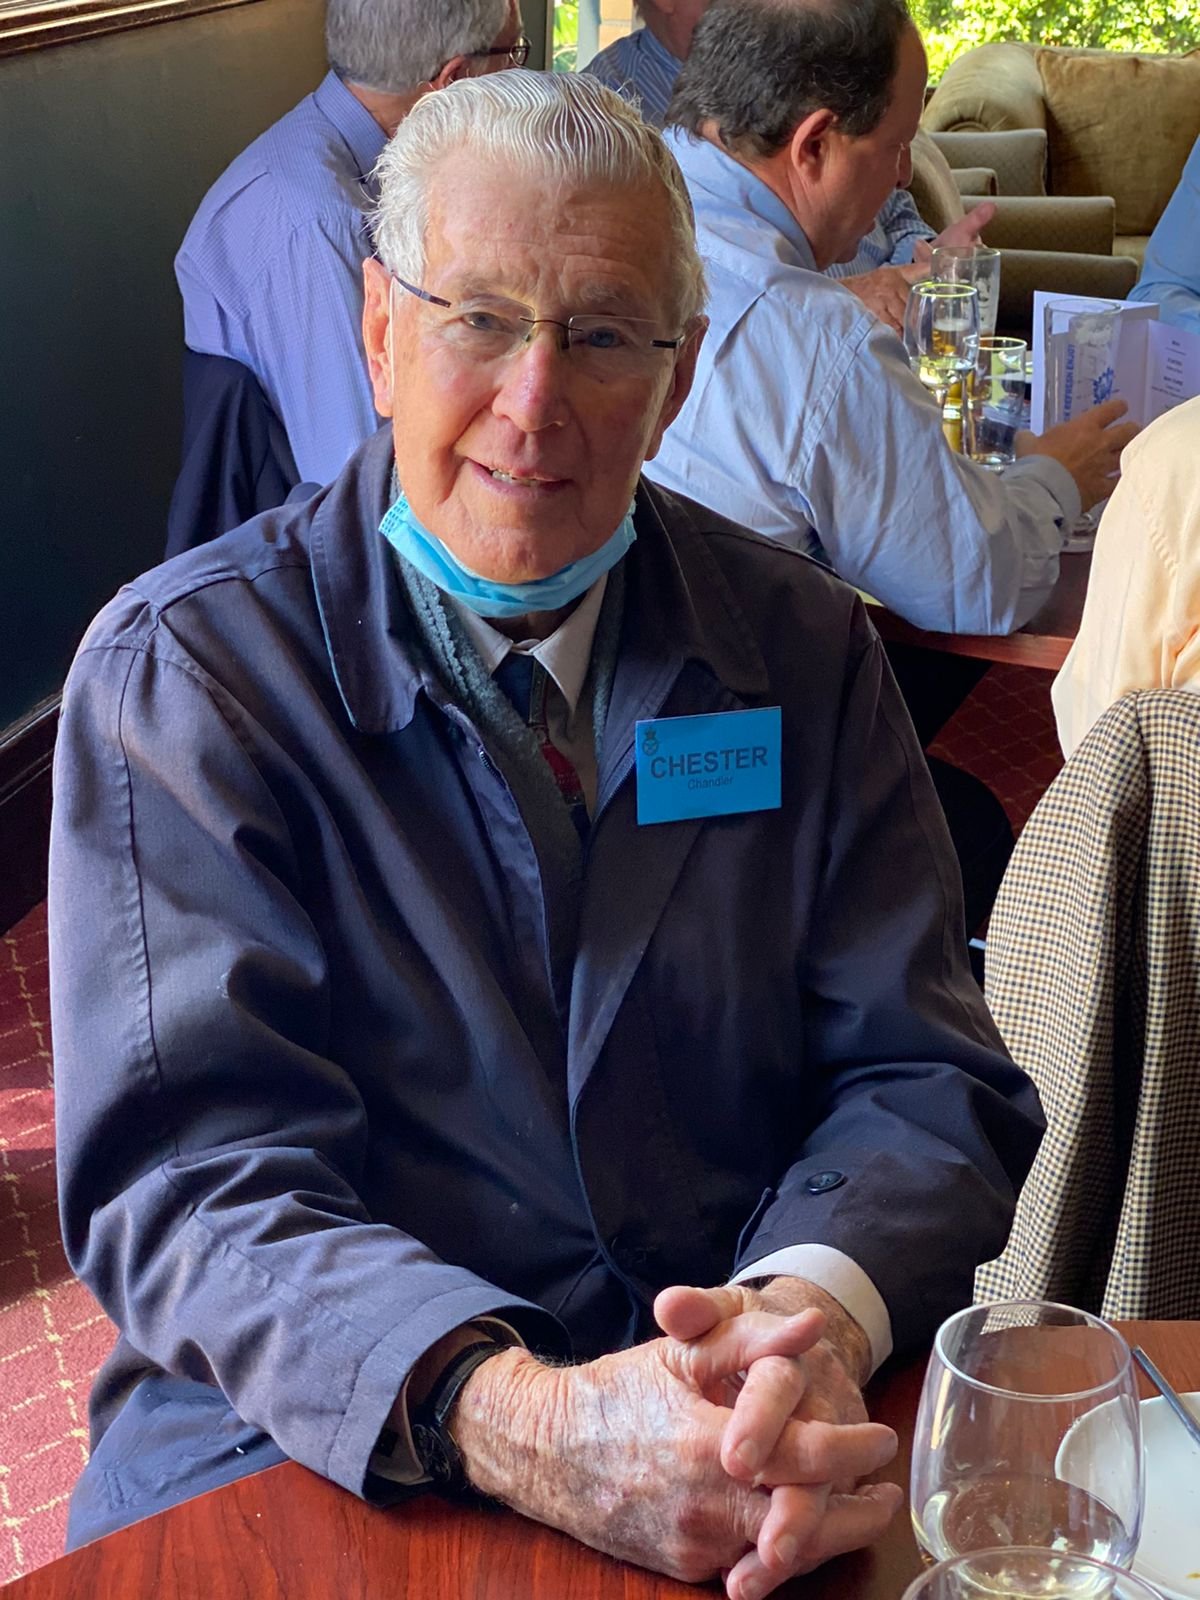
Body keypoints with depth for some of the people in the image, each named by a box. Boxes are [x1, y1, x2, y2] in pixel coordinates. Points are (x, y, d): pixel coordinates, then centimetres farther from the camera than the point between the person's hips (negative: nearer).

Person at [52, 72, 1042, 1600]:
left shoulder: (804, 650, 4)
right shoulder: (180, 672, -7)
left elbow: (922, 1076, 0)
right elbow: (190, 1171, -15)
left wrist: (814, 1310, -23)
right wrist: (516, 1422, -33)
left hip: (762, 1463, 3)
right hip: (314, 1454, -2)